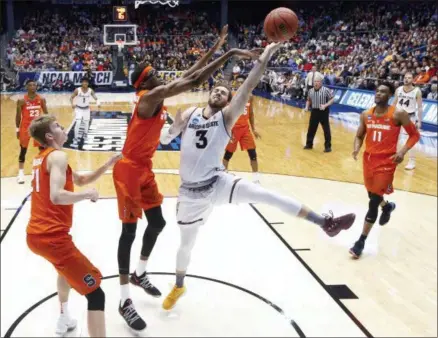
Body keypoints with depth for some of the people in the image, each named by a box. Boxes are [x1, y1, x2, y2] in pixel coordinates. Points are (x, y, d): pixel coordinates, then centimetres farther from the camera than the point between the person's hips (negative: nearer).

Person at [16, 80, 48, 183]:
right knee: (23, 150, 4)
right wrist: (17, 129, -5)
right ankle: (21, 173, 13)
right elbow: (18, 116, -5)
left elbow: (46, 113, 6)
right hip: (25, 127, -3)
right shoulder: (22, 101, -11)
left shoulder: (41, 99, -2)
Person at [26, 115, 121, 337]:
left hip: (35, 235, 10)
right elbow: (57, 196, -26)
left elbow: (80, 180, 23)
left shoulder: (41, 158, 19)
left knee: (66, 269, 40)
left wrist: (108, 165, 12)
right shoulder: (57, 156, -10)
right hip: (52, 237, -10)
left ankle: (64, 320, 52)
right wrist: (88, 194, -11)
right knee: (95, 293, -10)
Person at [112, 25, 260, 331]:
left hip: (145, 169, 10)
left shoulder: (158, 97, 7)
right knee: (129, 231, -5)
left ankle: (140, 274, 37)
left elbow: (189, 76, 13)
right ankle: (125, 301, 4)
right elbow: (194, 81, -29)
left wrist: (216, 48, 10)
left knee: (157, 223, 15)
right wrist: (229, 55, -27)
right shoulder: (151, 97, -21)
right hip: (129, 171, -10)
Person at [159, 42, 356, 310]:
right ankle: (179, 286, 45)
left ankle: (325, 222, -24)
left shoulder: (227, 116, -4)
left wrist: (264, 58, -26)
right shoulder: (189, 115, 4)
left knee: (265, 195, -25)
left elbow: (248, 88, -16)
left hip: (218, 184, -2)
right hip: (191, 192, 3)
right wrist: (174, 127, -10)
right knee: (187, 243, 18)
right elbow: (165, 140, 12)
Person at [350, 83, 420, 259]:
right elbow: (359, 136, 12)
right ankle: (387, 206, 59)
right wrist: (357, 148, -9)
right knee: (372, 195, 22)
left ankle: (361, 241, 3)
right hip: (369, 159, 5)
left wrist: (402, 151, -17)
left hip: (386, 162, -5)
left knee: (373, 201, -7)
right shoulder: (366, 115, 1)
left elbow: (415, 134, -3)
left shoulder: (398, 114, -12)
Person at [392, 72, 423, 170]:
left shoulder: (417, 91, -11)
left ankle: (412, 162, 6)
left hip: (410, 117, -4)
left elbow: (420, 107, -9)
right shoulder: (398, 90, -1)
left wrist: (419, 121, -13)